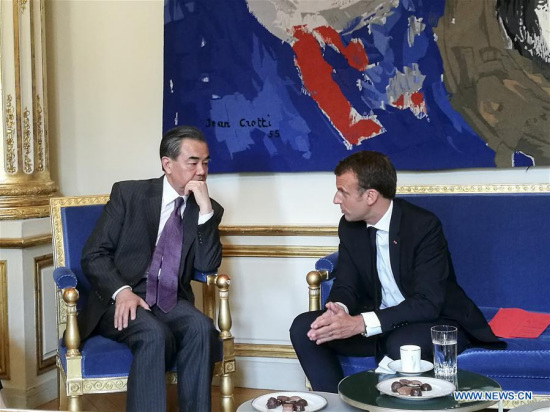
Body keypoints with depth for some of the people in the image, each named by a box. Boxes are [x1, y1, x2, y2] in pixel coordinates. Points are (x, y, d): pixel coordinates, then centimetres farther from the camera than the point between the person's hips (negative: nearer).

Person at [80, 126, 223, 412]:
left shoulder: (207, 210, 7)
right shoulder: (128, 193, -1)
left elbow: (207, 266, -5)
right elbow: (94, 255, -3)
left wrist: (205, 209, -14)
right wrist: (121, 291, -22)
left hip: (172, 302, 3)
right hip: (121, 299, -2)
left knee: (201, 328, -30)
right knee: (155, 334, -34)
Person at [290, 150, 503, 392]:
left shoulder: (423, 225, -23)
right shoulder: (349, 227, -3)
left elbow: (428, 303, -28)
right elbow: (345, 286, 0)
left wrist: (361, 323, -37)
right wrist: (337, 310, -26)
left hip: (435, 322, -6)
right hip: (379, 324, 6)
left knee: (400, 345, -39)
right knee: (304, 328, -12)